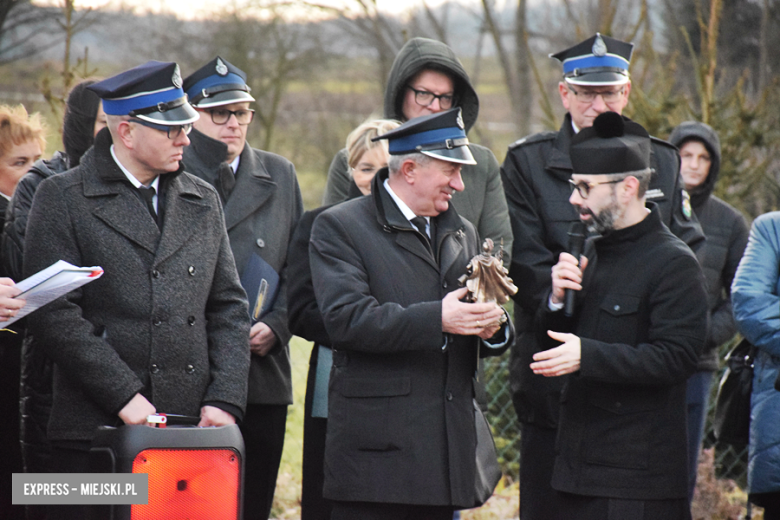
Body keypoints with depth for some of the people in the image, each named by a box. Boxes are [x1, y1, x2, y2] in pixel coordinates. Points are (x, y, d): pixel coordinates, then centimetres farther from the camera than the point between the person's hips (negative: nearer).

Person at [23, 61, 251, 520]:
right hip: (95, 429, -4)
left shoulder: (203, 201, 16)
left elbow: (229, 307, 14)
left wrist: (224, 400, 0)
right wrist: (123, 397, -13)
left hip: (192, 428, 4)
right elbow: (53, 314, -8)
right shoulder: (62, 198, 0)